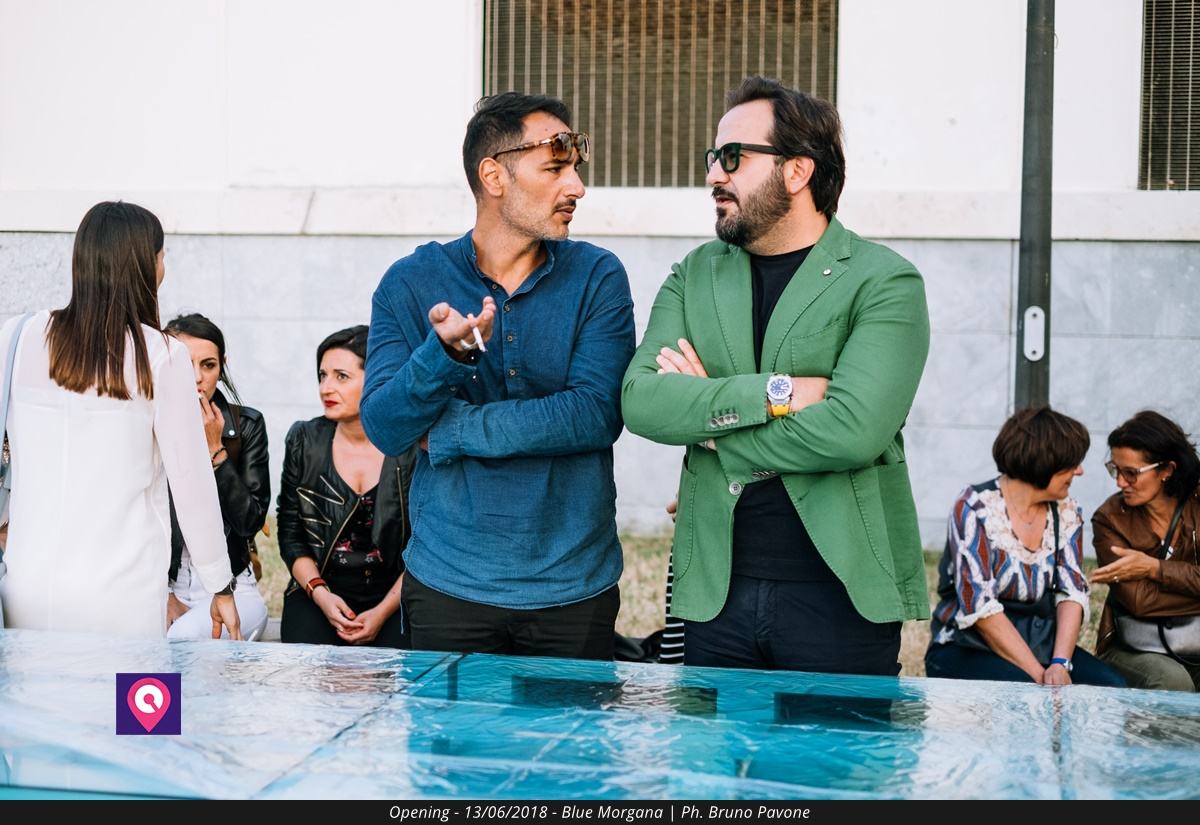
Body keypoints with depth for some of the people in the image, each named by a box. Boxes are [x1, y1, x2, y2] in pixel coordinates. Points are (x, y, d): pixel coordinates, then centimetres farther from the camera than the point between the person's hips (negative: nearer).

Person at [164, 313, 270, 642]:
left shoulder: (247, 425, 0)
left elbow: (251, 521, -7)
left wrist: (215, 450, -13)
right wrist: (162, 596, -9)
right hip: (156, 584, 1)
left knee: (187, 635, -33)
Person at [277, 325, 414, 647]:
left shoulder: (413, 450, -6)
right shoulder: (304, 441, 4)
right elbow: (290, 533, 8)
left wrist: (382, 613, -12)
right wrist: (319, 593, -8)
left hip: (394, 596, -2)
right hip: (319, 592, 2)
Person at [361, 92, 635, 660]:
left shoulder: (597, 278, -1)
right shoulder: (411, 283, 0)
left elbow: (597, 414, -14)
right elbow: (383, 427, -9)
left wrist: (452, 431, -14)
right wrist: (443, 353, -28)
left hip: (573, 588, 1)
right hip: (449, 586, 0)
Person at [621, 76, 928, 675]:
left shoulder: (884, 283, -6)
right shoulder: (694, 276, 10)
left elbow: (854, 429, -20)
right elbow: (640, 399, -5)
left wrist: (706, 413, -10)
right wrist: (775, 394, -17)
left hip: (841, 596, -4)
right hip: (713, 590, 4)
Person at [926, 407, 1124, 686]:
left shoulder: (1067, 514, 7)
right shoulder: (975, 508, -10)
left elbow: (1072, 593, -1)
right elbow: (980, 606, -17)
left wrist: (1059, 663, -18)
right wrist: (1038, 673, -22)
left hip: (1042, 647, 5)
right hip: (968, 650, -5)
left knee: (1110, 686, -20)